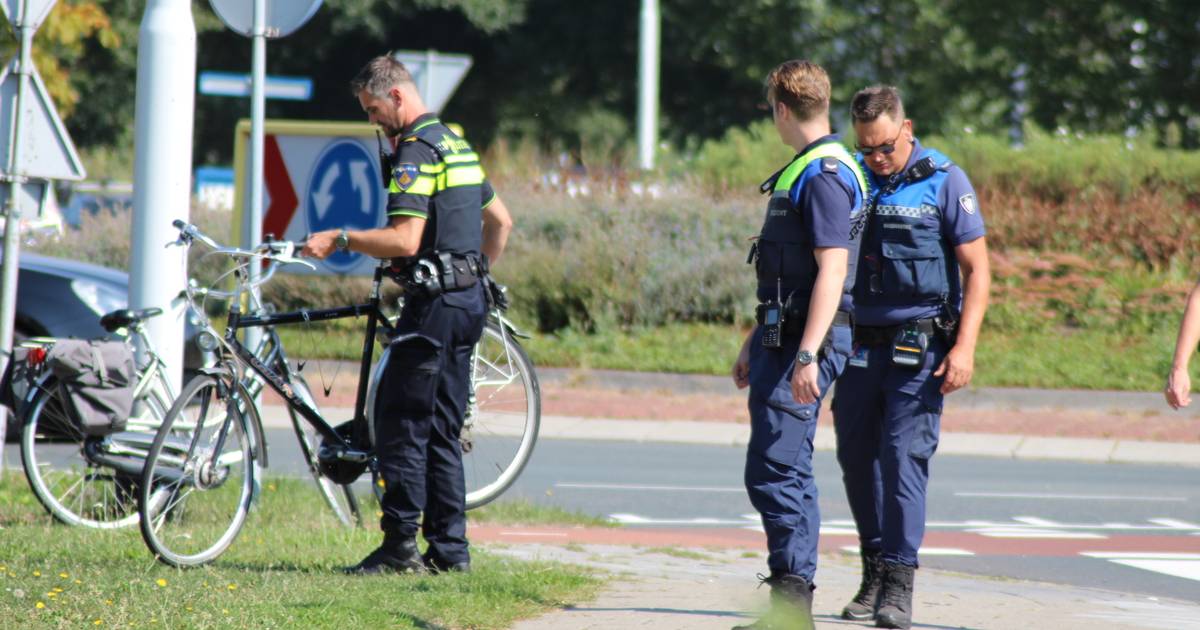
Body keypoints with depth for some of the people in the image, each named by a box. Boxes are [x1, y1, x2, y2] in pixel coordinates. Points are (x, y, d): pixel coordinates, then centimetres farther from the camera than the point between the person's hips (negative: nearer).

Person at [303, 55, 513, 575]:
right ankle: (449, 548, 10)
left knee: (400, 425, -7)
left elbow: (404, 240, -22)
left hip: (435, 300, -10)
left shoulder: (416, 151, -14)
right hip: (468, 301, 10)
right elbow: (501, 221, 25)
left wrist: (339, 239, -15)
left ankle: (401, 545, -9)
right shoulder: (455, 142, 17)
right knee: (441, 430, 11)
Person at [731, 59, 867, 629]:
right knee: (780, 471, 12)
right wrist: (756, 342, 29)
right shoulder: (804, 171, 19)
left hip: (807, 340, -11)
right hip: (782, 336, 11)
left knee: (775, 470, -13)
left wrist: (807, 354, -27)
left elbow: (832, 270, -22)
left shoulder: (824, 176, -15)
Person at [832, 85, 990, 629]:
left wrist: (964, 347, -14)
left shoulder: (945, 182, -4)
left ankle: (899, 584, -9)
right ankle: (874, 573, 19)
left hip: (919, 347, -5)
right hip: (861, 344, 5)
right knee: (857, 457, 7)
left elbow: (977, 270, -5)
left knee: (904, 457, -11)